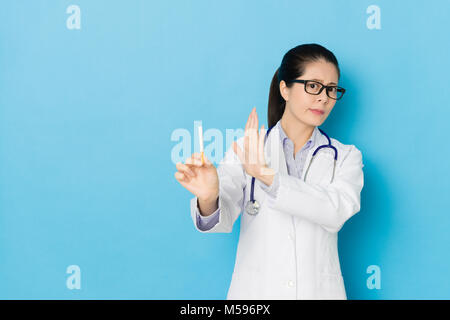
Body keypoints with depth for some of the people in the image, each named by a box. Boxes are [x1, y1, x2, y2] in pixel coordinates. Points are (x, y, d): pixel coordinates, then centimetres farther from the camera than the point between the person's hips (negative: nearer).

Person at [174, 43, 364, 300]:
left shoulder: (346, 157, 1)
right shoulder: (246, 149, -2)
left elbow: (339, 210, -19)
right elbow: (223, 216, -16)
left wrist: (268, 177, -32)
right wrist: (209, 198, -38)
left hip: (319, 290, 1)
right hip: (254, 290, -1)